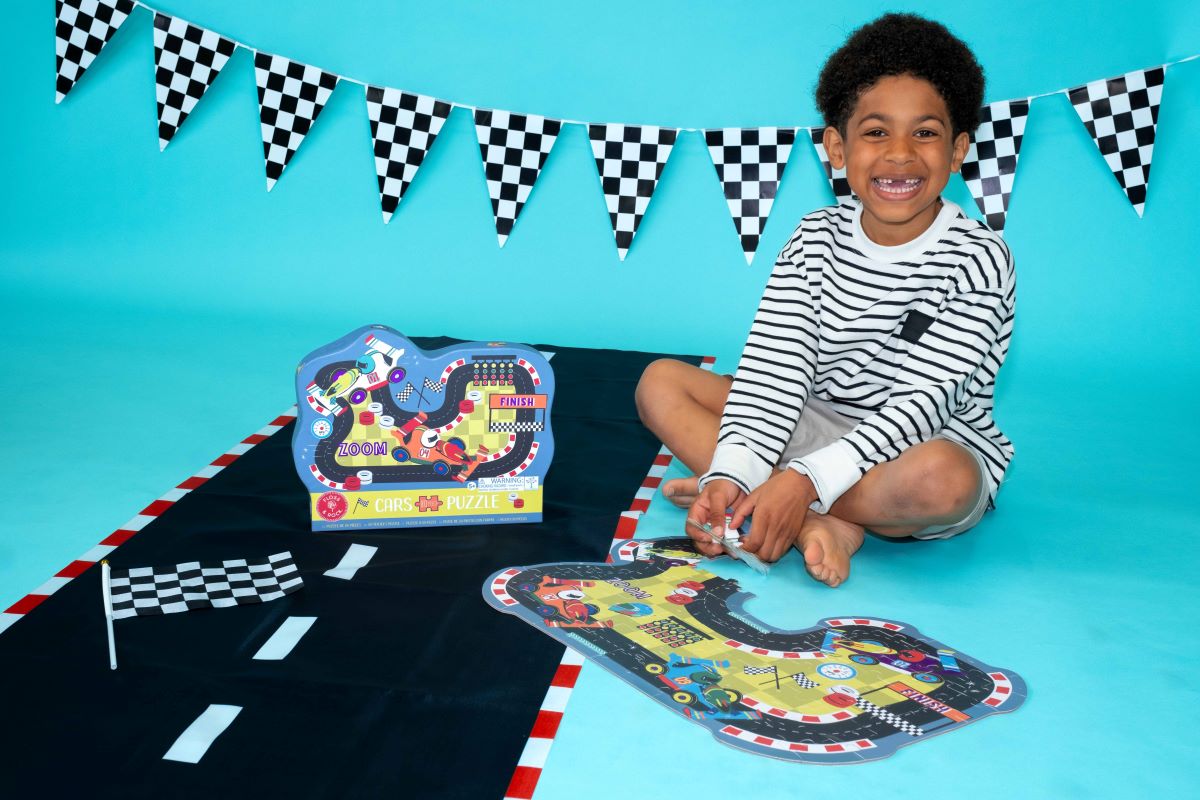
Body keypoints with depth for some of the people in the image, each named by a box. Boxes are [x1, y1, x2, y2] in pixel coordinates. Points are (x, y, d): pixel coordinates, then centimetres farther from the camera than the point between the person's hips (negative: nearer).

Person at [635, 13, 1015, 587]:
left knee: (941, 478, -40)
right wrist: (731, 473, -26)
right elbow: (773, 369, -10)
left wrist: (805, 478, -32)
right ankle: (817, 526, -23)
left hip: (932, 446, -4)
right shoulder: (815, 240, -1)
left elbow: (922, 402, -21)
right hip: (816, 428, 5)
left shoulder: (977, 260, -14)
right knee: (661, 382, -9)